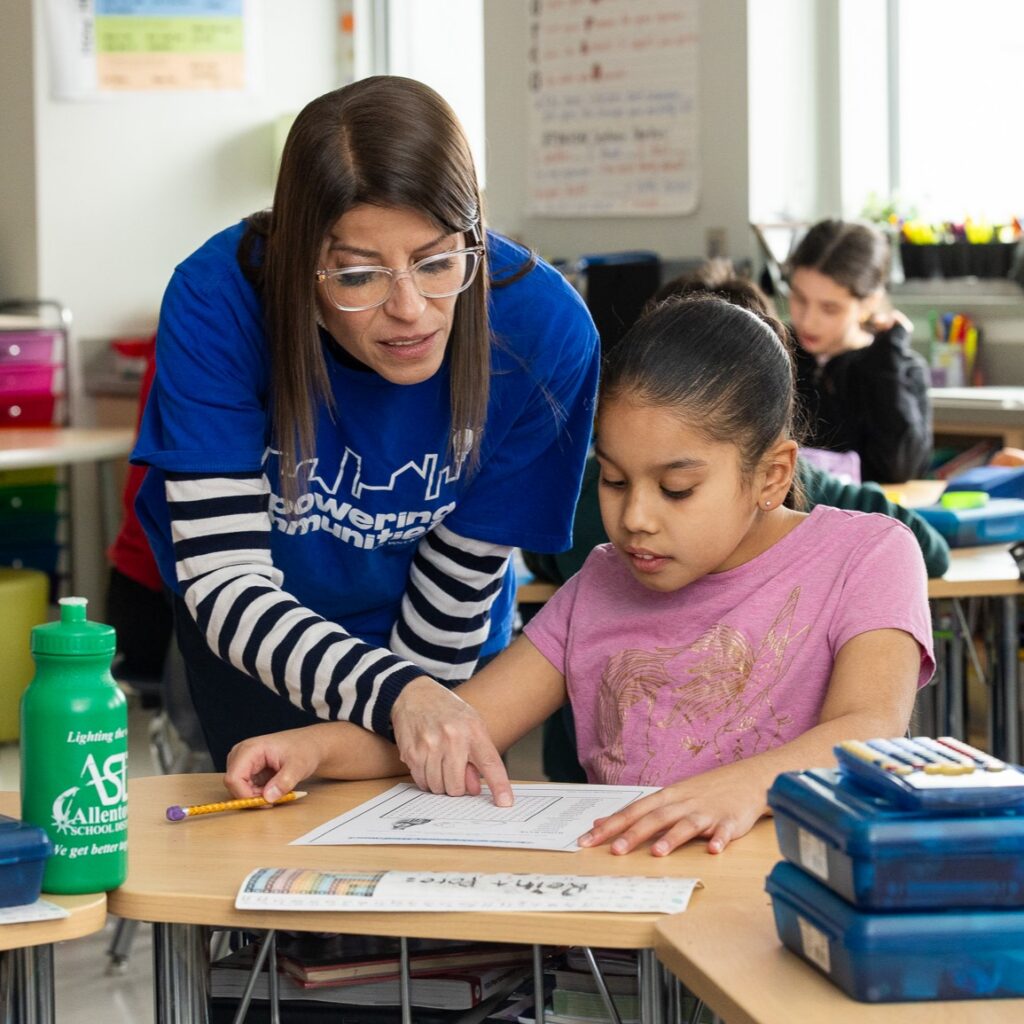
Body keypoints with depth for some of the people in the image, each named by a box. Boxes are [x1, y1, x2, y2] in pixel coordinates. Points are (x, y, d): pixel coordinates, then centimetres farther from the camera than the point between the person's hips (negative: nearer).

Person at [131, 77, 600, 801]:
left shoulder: (544, 330, -30)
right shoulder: (216, 302, -33)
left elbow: (460, 575, -17)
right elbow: (224, 582, -35)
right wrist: (393, 696, -49)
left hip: (438, 644, 1)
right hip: (253, 639, -1)